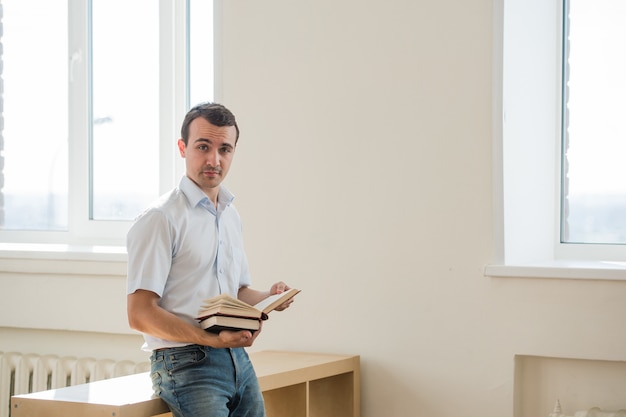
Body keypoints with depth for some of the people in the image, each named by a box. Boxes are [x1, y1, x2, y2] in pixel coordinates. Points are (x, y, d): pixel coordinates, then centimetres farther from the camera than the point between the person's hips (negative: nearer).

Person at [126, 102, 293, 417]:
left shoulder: (231, 215, 16)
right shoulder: (161, 219, -9)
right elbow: (140, 314, -15)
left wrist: (269, 297, 4)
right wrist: (211, 339, -24)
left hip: (239, 361, 8)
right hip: (187, 364, -7)